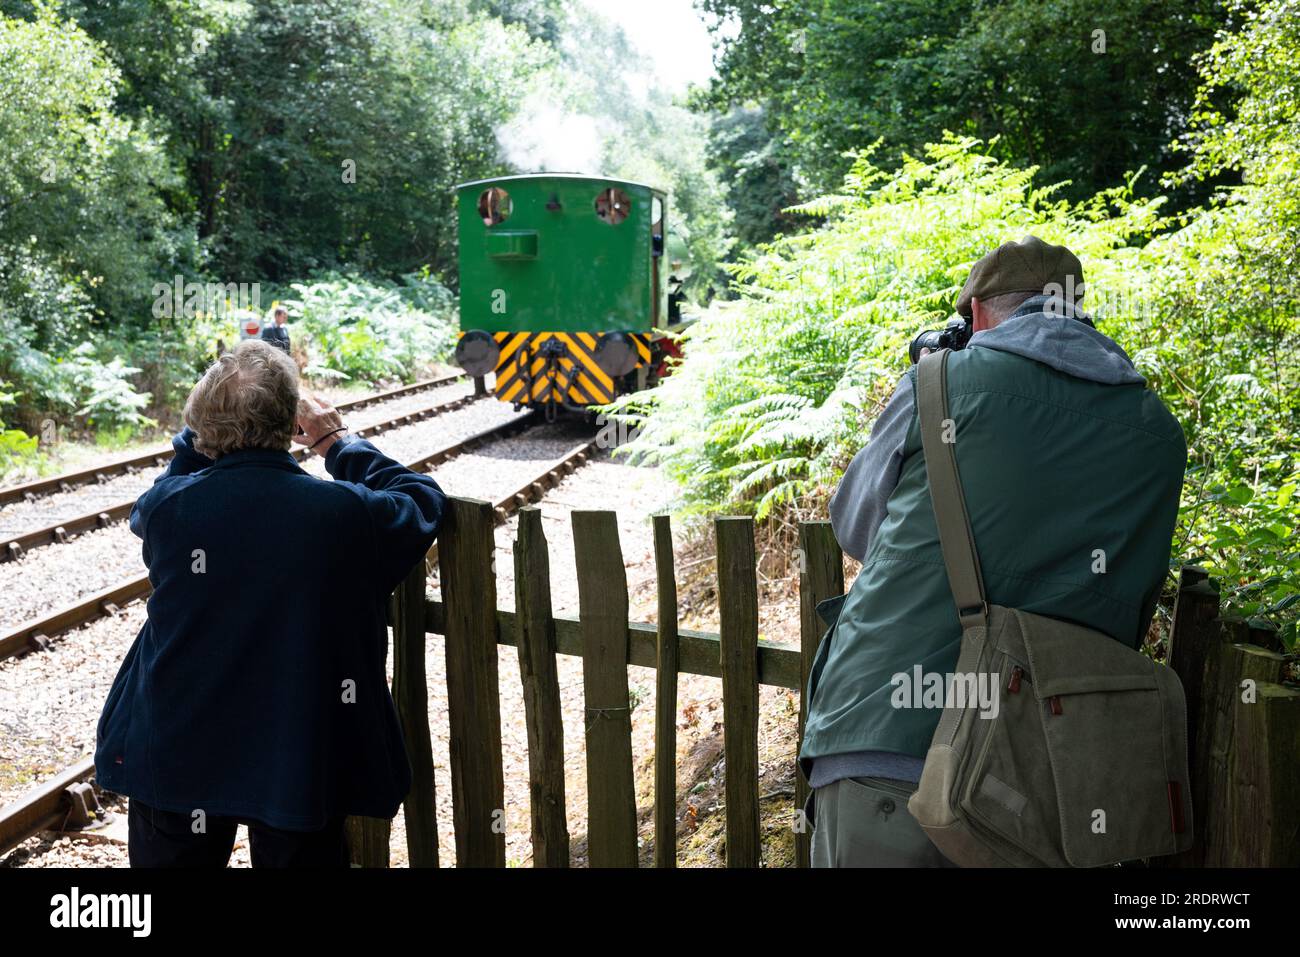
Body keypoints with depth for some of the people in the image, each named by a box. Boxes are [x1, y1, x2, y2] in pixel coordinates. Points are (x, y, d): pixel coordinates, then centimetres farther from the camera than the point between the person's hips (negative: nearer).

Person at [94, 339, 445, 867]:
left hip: (177, 759, 2)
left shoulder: (167, 507, -13)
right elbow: (425, 501, 3)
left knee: (177, 852, 20)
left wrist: (197, 440, 13)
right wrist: (341, 444, 9)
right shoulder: (346, 511, -18)